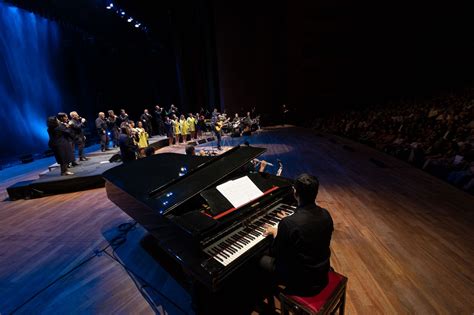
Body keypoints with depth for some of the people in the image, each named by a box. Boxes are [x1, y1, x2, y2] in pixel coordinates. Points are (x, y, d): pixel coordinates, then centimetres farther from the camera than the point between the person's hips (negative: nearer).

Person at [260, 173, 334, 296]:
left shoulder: (288, 224, -31)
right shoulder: (326, 215, -11)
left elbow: (276, 253, -16)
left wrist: (275, 233, 1)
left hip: (302, 283, -6)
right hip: (322, 276, 6)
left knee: (263, 260, 14)